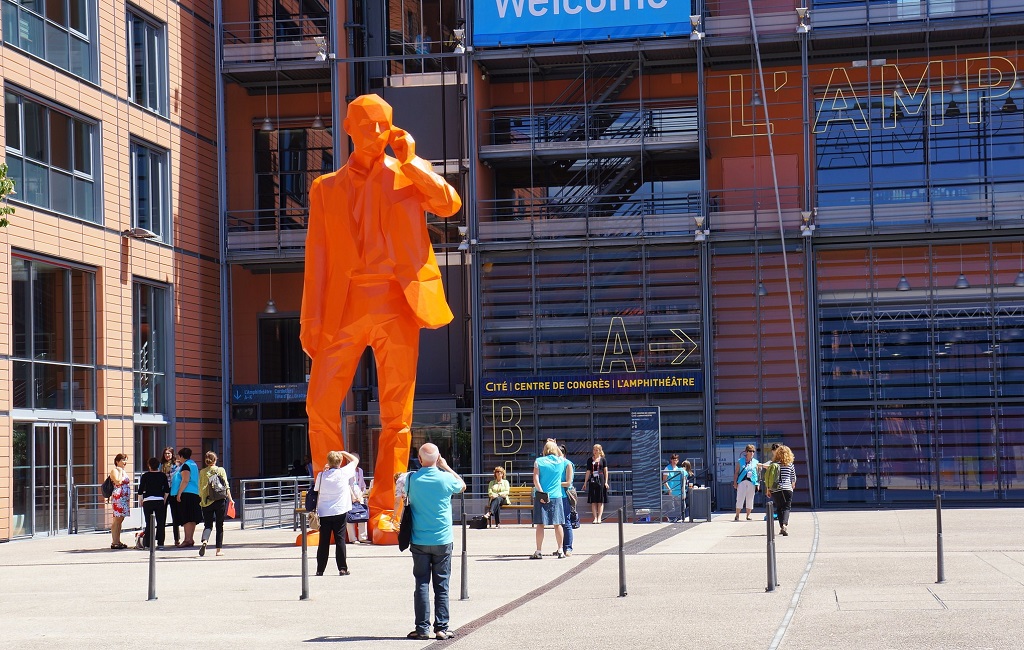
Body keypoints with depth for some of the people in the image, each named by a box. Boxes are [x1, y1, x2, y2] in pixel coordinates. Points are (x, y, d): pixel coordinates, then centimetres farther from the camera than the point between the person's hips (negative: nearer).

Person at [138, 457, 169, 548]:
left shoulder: (145, 476, -2)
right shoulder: (163, 476, 3)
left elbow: (140, 490, -1)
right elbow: (167, 490, 5)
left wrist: (140, 500, 12)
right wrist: (164, 500, 17)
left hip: (148, 501, -1)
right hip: (160, 500, 1)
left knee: (148, 523, 3)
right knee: (160, 523, 3)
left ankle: (147, 543, 2)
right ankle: (160, 543, -1)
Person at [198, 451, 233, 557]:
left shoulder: (202, 472, 2)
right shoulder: (221, 470, -1)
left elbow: (200, 488, 4)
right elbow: (226, 486, -5)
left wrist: (201, 500, 16)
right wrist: (230, 499, -1)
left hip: (207, 502, 1)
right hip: (220, 501, -1)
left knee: (208, 525, 7)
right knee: (220, 525, 9)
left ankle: (204, 541, -23)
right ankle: (219, 549, 9)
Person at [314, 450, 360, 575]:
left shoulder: (321, 475, -2)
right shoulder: (344, 473, -5)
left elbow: (317, 491, 6)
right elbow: (355, 460, 9)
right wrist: (343, 453, 18)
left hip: (324, 513, 2)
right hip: (339, 512, -2)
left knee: (323, 542, 5)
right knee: (340, 540, 2)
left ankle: (320, 569, 8)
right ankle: (342, 568, 2)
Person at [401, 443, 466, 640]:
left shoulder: (412, 479, -6)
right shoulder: (445, 478, -9)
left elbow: (405, 496, 14)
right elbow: (462, 486, 12)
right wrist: (446, 467, 14)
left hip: (419, 542, 1)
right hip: (442, 542, -1)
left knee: (422, 584, 4)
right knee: (441, 585, 5)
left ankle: (422, 628, 2)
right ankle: (441, 628, 5)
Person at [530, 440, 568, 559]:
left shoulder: (539, 461, -1)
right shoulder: (561, 461, 4)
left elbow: (535, 479, -11)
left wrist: (541, 492, -14)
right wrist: (554, 445, 31)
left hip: (541, 496, -2)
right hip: (556, 496, 2)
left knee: (540, 524, 0)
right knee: (558, 524, 8)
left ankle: (538, 552, -2)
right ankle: (560, 550, 10)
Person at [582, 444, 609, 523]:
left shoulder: (603, 459, 4)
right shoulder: (590, 460, 10)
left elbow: (605, 471, 3)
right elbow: (588, 472, 11)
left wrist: (606, 482, -5)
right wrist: (585, 482, 8)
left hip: (601, 480, -2)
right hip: (593, 480, 2)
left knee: (600, 501, -2)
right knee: (593, 501, 0)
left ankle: (599, 518, -2)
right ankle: (595, 518, 1)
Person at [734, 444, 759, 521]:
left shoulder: (755, 462, 11)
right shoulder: (740, 461, 6)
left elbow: (757, 473, 12)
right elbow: (737, 472, 6)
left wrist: (757, 484, 5)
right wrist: (735, 482, -2)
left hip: (752, 482, 2)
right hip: (742, 481, -2)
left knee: (750, 499, 4)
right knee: (740, 498, -7)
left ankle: (748, 515, 13)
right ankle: (737, 516, -3)